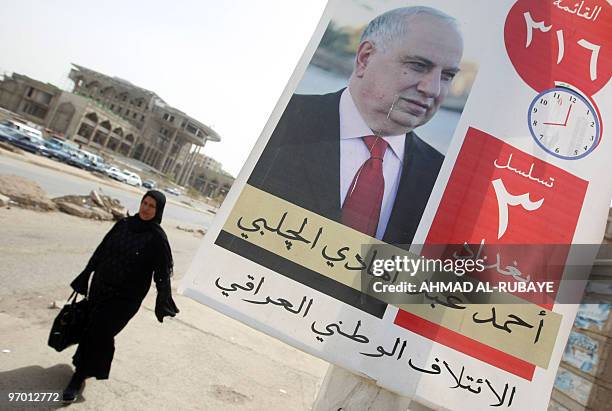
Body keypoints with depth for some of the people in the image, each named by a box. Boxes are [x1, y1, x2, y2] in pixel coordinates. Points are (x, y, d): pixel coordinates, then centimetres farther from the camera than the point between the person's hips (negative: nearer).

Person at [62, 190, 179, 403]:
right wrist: (85, 276, 12)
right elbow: (101, 251, 9)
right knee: (91, 327, 15)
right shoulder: (123, 224, 1)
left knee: (98, 333, -3)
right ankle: (84, 367, 40)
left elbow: (163, 271, -14)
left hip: (125, 297, -5)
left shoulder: (157, 237, -14)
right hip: (100, 287, 5)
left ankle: (79, 377, 15)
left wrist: (163, 301, -21)